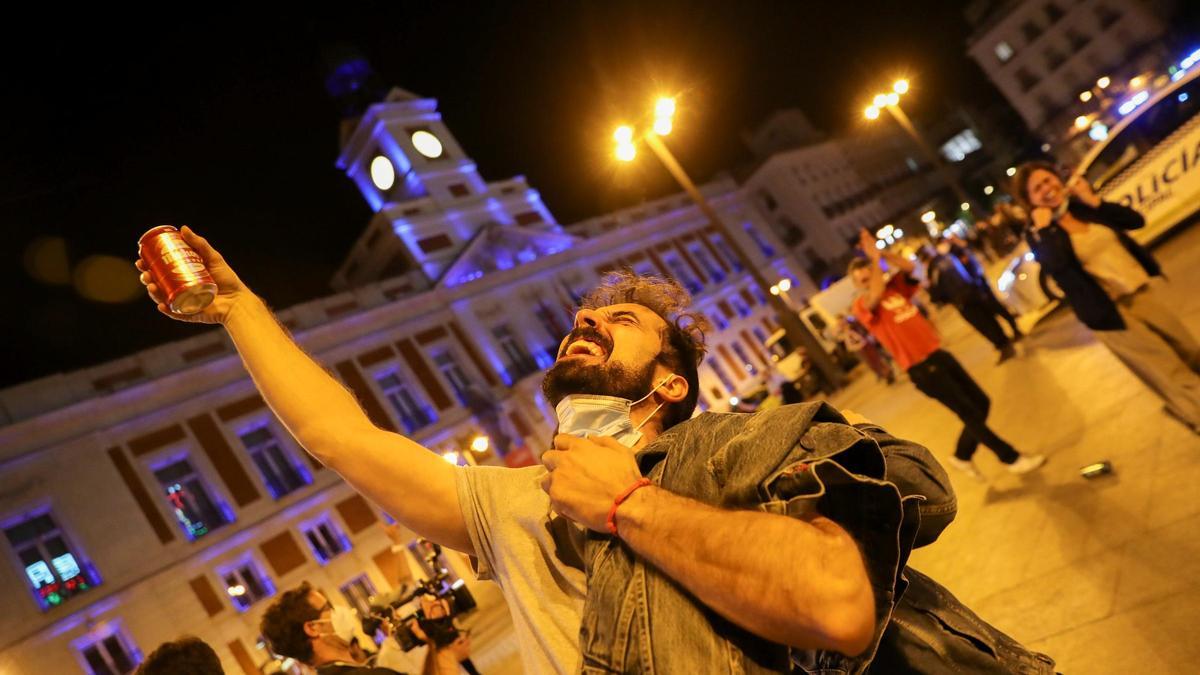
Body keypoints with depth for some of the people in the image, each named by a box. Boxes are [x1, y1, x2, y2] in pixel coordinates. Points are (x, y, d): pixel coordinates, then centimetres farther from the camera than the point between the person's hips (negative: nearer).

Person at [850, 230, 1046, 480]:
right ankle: (1011, 458, 14)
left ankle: (962, 456, 29)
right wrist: (874, 259, -25)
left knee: (981, 402, 11)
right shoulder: (862, 306, -10)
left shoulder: (893, 287, 9)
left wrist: (881, 253, -15)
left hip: (937, 354, 7)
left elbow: (909, 266, -5)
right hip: (920, 368, -7)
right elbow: (875, 295, -31)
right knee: (969, 413, -2)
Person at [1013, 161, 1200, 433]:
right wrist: (1045, 225, -23)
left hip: (1145, 289, 6)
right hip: (1112, 312, -5)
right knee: (1173, 374, 4)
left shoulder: (1082, 203, 2)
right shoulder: (1038, 234, -12)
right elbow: (1056, 263, -33)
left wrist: (1093, 201, -12)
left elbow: (1136, 220, -4)